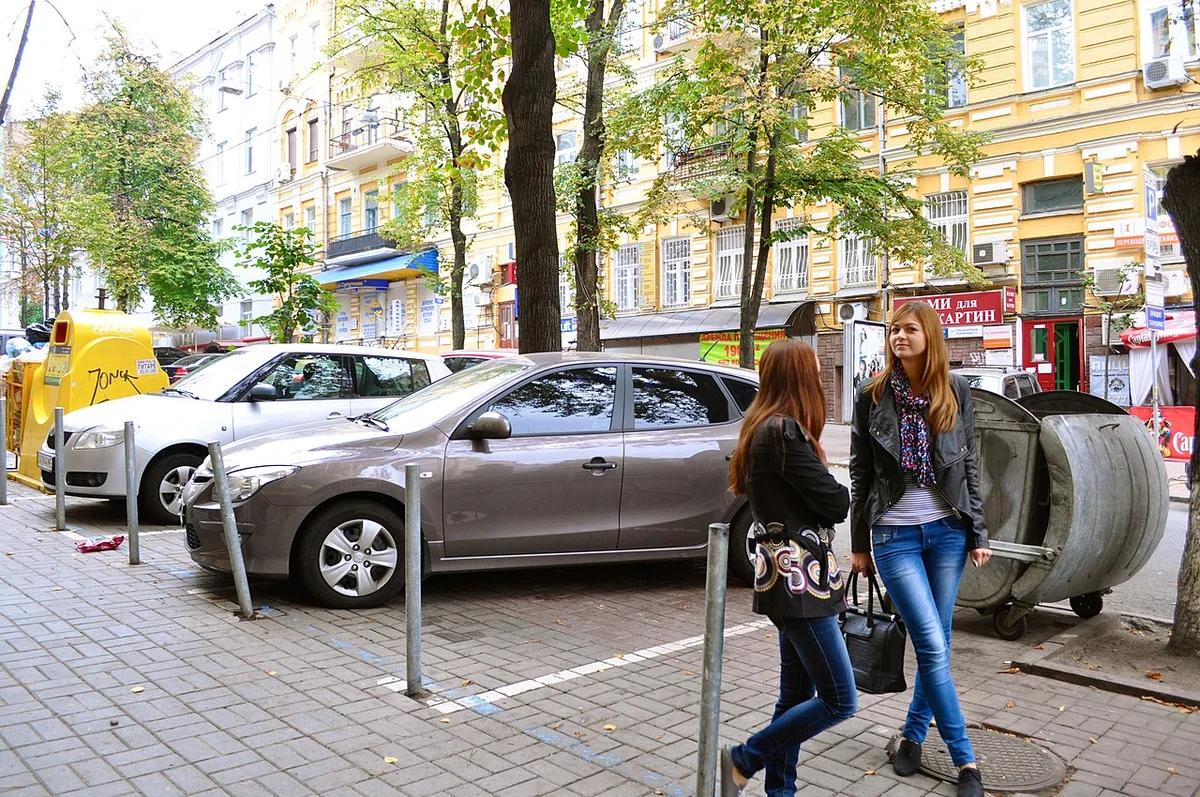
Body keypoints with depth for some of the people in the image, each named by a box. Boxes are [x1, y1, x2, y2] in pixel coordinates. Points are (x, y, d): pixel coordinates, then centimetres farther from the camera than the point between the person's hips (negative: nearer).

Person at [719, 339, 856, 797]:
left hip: (787, 576, 10)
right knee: (839, 701, -3)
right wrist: (844, 495, 5)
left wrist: (829, 497, -2)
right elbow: (834, 503, -15)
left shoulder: (762, 428, 12)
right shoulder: (785, 431, -18)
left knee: (797, 693, 16)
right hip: (799, 579, -10)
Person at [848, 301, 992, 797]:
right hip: (895, 535, -2)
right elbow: (860, 473, 2)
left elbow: (969, 467, 7)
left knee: (935, 644, 9)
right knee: (933, 647, -4)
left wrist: (977, 533, 4)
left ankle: (913, 735, 28)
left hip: (948, 531, 3)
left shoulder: (956, 392, 2)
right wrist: (859, 544, 3)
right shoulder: (874, 396, -3)